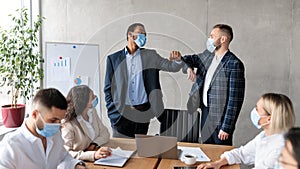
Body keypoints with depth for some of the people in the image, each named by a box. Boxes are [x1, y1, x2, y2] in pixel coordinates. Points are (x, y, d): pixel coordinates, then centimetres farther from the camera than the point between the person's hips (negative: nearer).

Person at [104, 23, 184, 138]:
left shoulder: (150, 56, 8)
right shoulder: (113, 59, 5)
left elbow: (172, 67, 1)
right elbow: (108, 88, 6)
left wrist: (178, 60, -22)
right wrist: (113, 113, -1)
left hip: (143, 112, 1)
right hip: (122, 114, -1)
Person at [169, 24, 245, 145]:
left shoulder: (234, 64, -18)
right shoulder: (207, 55, 4)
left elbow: (235, 99, -19)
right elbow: (194, 59, 25)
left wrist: (226, 127, -19)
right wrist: (180, 58, 1)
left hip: (220, 117, -7)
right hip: (205, 112, 7)